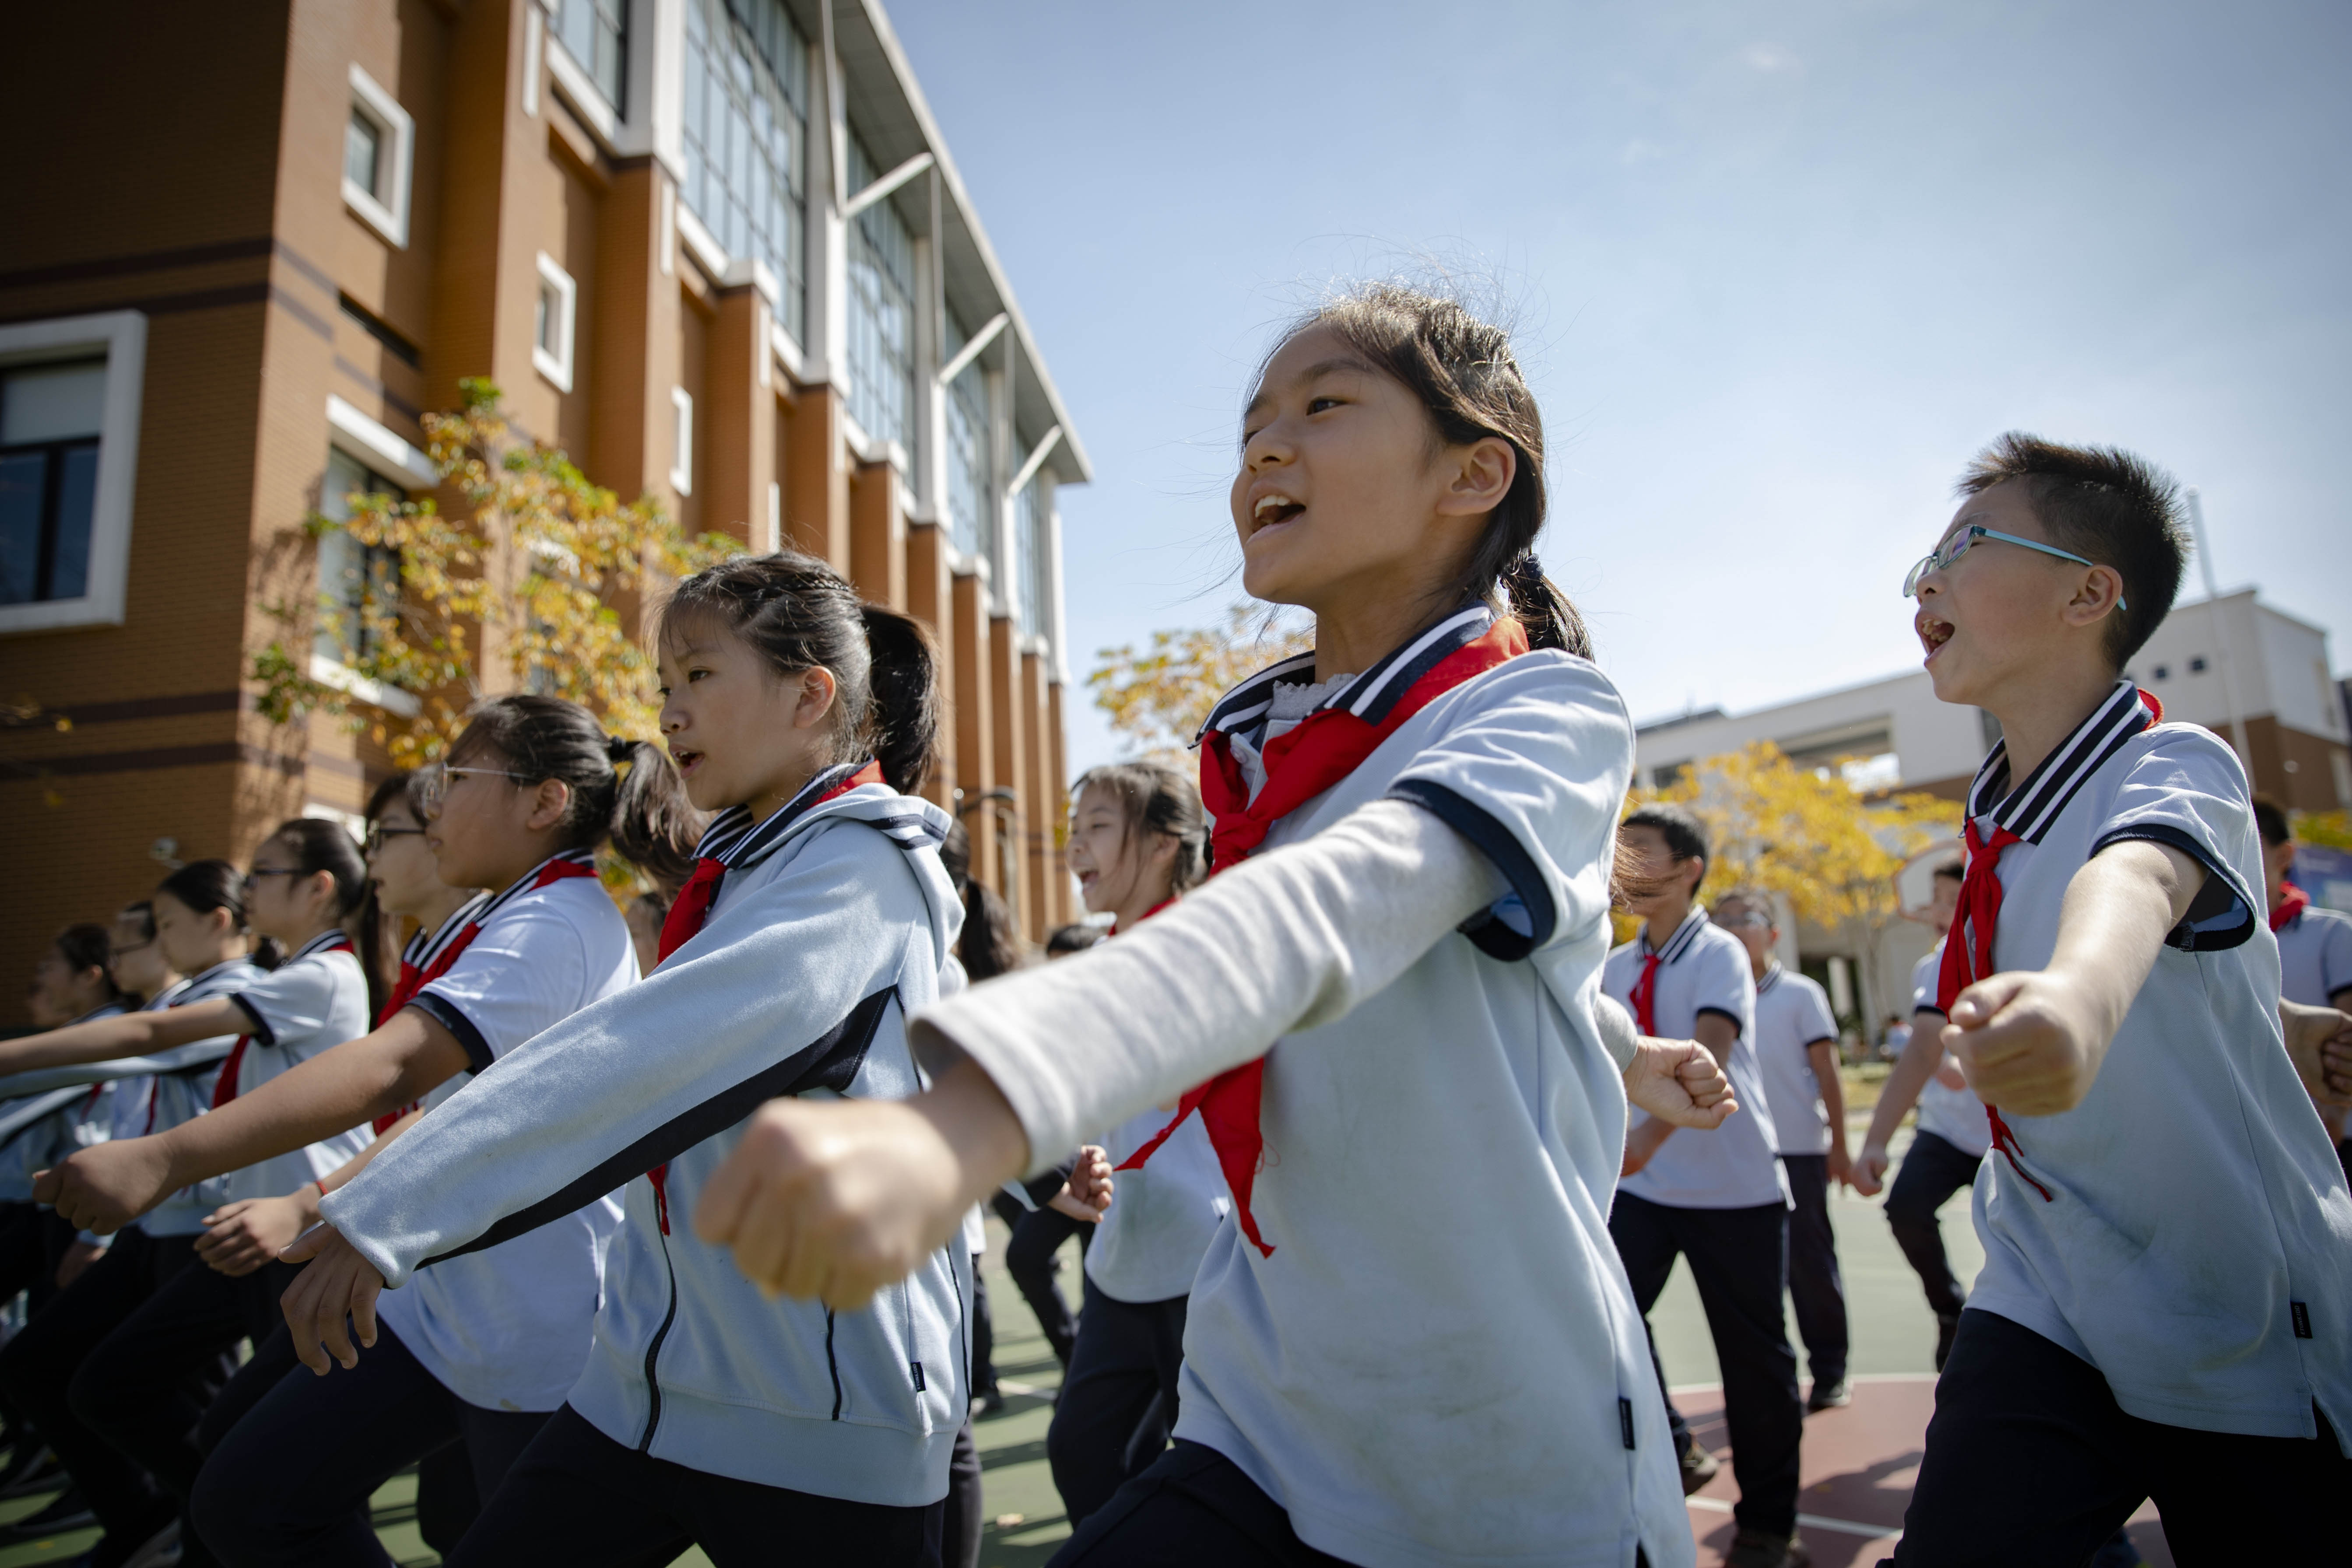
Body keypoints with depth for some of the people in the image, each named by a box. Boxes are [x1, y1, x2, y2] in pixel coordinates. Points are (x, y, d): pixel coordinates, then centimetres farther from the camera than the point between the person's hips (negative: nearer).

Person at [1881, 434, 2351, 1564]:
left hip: (2250, 1344, -5)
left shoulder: (2177, 769, -18)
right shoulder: (1994, 819, 2)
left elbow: (2138, 878, -44)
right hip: (2042, 1313, 5)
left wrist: (2079, 994, -64)